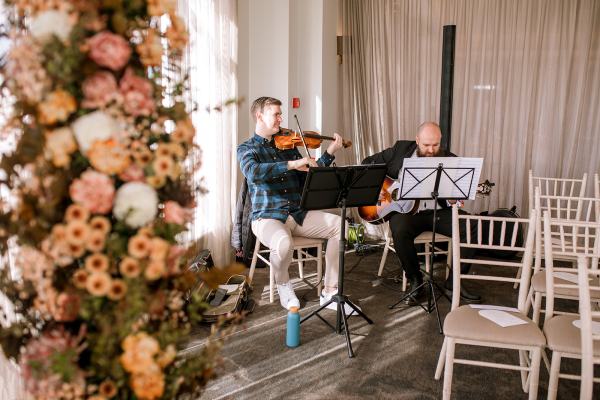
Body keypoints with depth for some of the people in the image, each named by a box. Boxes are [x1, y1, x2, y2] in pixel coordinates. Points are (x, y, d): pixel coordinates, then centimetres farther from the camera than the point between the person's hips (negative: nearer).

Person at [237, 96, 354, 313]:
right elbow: (253, 172, -23)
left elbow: (309, 176, 16)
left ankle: (330, 291, -4)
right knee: (284, 244, -37)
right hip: (268, 216, -5)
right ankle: (283, 284, 0)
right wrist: (292, 164, -31)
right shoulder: (247, 148, 1)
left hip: (298, 214, 5)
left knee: (340, 225, -15)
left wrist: (329, 153, 6)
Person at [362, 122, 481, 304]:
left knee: (472, 228, -20)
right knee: (400, 230, -36)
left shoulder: (450, 160, 4)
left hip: (438, 212, 2)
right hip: (404, 210, -2)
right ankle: (415, 281, -10)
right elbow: (368, 162, 9)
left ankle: (453, 283, -2)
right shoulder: (400, 150, 3)